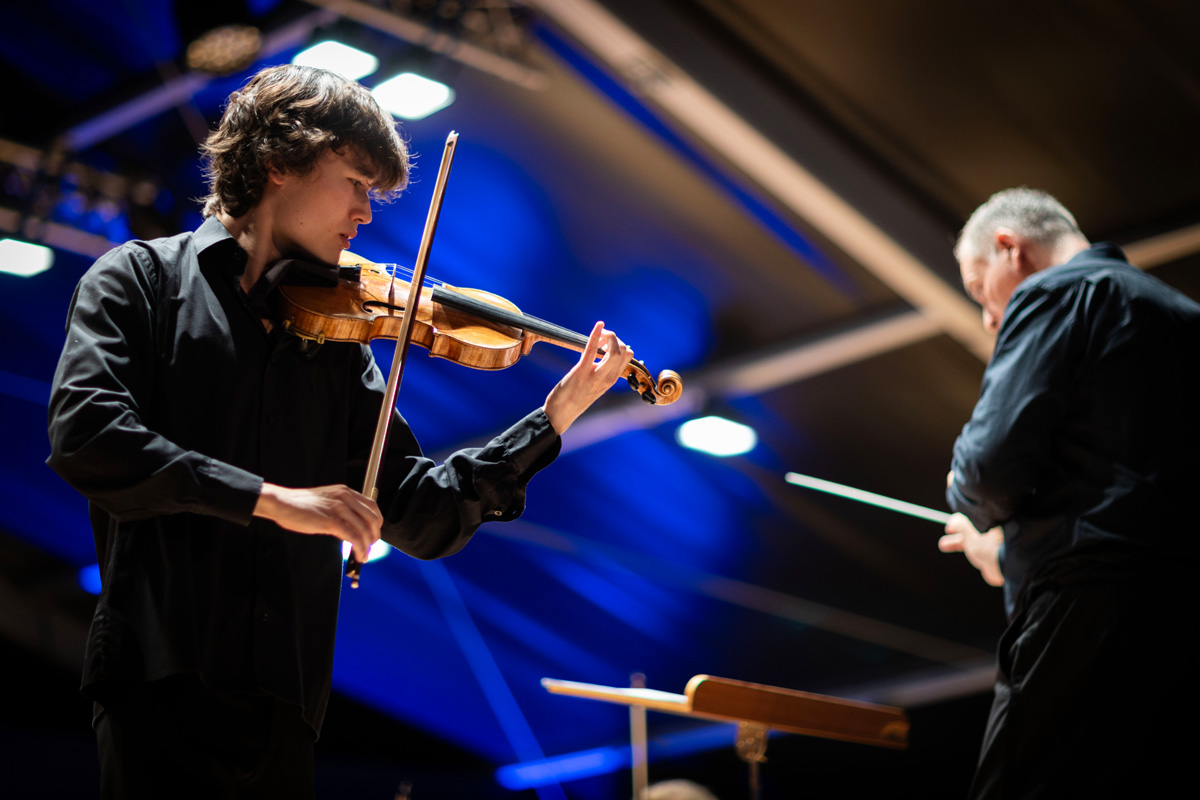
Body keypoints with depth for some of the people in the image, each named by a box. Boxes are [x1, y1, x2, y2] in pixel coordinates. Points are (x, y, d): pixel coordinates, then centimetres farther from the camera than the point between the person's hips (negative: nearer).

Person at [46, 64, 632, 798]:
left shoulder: (336, 335, 14)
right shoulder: (142, 279, 4)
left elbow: (419, 518, 12)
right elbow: (84, 432, -13)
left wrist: (555, 418, 4)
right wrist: (269, 498, -18)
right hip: (163, 681, -4)